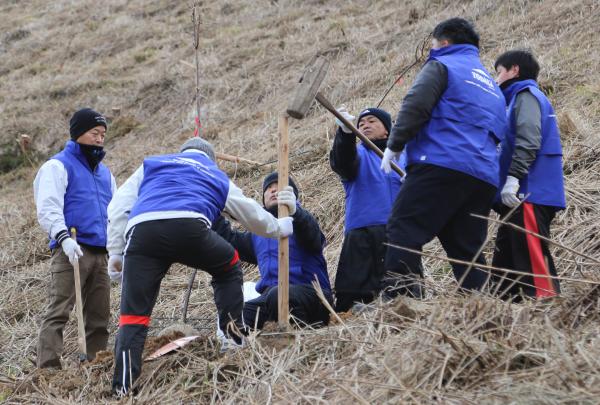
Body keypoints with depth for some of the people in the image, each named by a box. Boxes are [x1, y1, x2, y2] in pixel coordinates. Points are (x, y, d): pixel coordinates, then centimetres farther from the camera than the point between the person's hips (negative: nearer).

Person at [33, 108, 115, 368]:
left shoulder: (104, 172, 25)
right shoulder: (58, 166, 3)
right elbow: (48, 209, -9)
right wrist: (64, 238, -25)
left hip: (100, 253, 7)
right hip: (70, 252, -7)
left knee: (99, 317, 5)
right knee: (58, 312, -14)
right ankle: (48, 367, -18)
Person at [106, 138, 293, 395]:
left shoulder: (151, 164, 38)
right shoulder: (218, 177, 37)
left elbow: (118, 207, 24)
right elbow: (253, 214, 48)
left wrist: (115, 252, 22)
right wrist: (280, 228, 67)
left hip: (141, 230, 1)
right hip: (190, 226, 0)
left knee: (133, 315, 3)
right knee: (228, 267, 31)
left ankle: (123, 388, -9)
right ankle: (233, 336, 27)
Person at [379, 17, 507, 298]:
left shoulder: (441, 65, 8)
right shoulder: (492, 85, 31)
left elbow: (415, 106, -7)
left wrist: (394, 146, 2)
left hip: (442, 163, -8)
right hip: (484, 178, 8)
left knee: (403, 232, -11)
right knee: (468, 251, 8)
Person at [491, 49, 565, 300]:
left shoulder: (526, 95, -3)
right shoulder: (519, 97, 26)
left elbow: (528, 141, -17)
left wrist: (512, 178, -24)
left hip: (529, 194, -10)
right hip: (523, 194, 10)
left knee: (532, 257, -15)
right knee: (506, 263, 10)